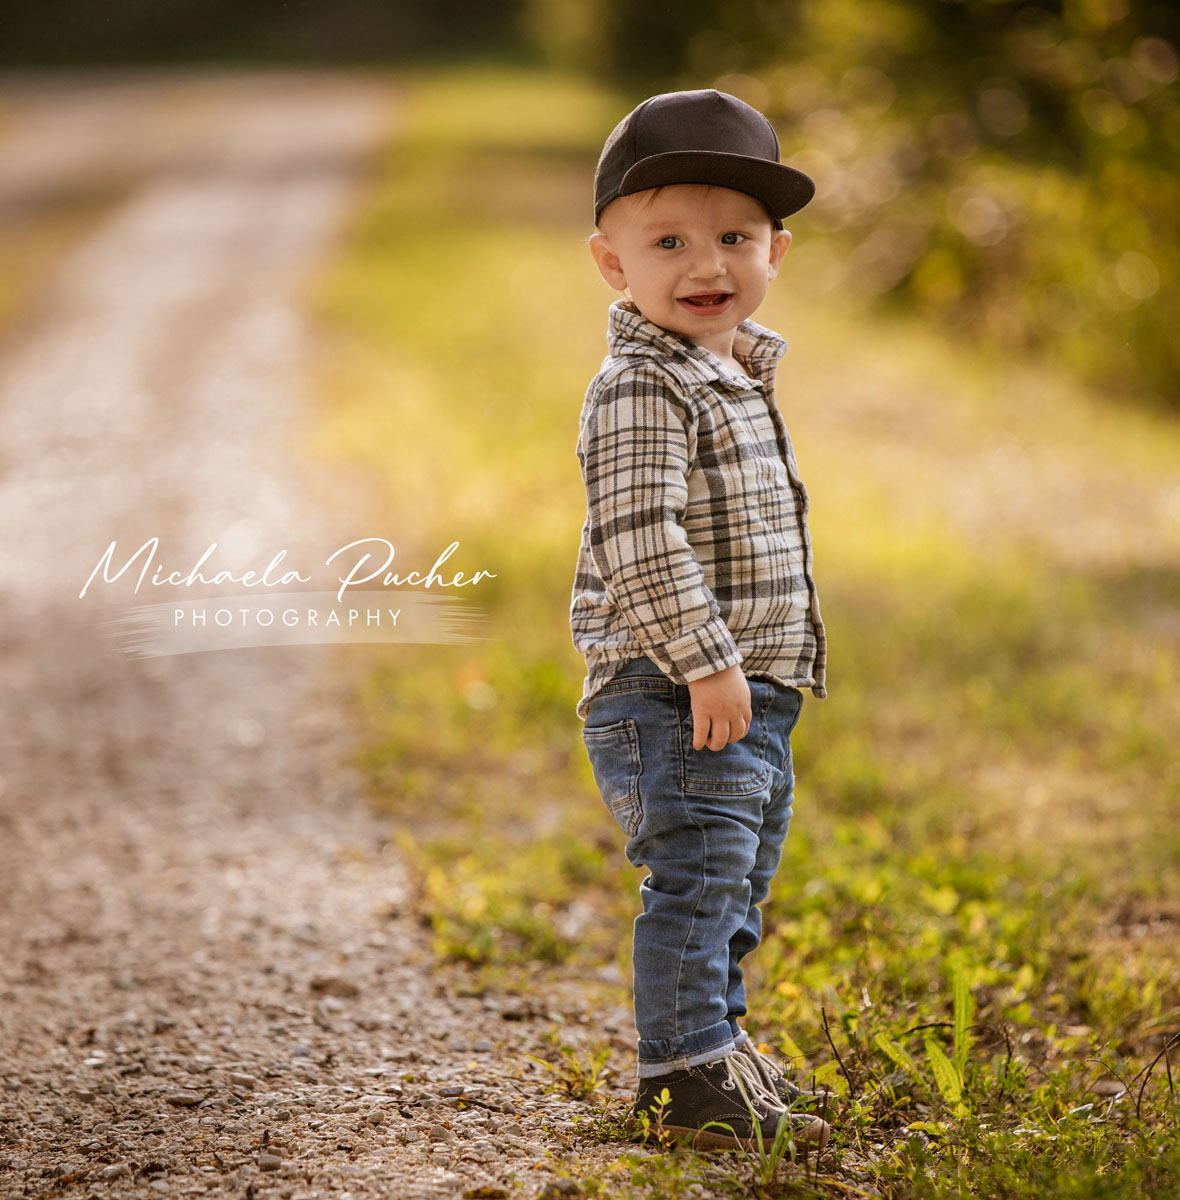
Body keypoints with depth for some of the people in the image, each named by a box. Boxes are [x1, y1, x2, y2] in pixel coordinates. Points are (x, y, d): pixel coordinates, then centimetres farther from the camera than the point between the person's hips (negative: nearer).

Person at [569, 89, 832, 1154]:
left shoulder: (732, 375, 14)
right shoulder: (641, 390, -17)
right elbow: (639, 542, -26)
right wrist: (703, 660, -27)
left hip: (745, 688, 10)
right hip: (672, 695, -10)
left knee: (739, 877, 20)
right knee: (696, 874, -10)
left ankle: (713, 1038, 33)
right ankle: (688, 1078, -5)